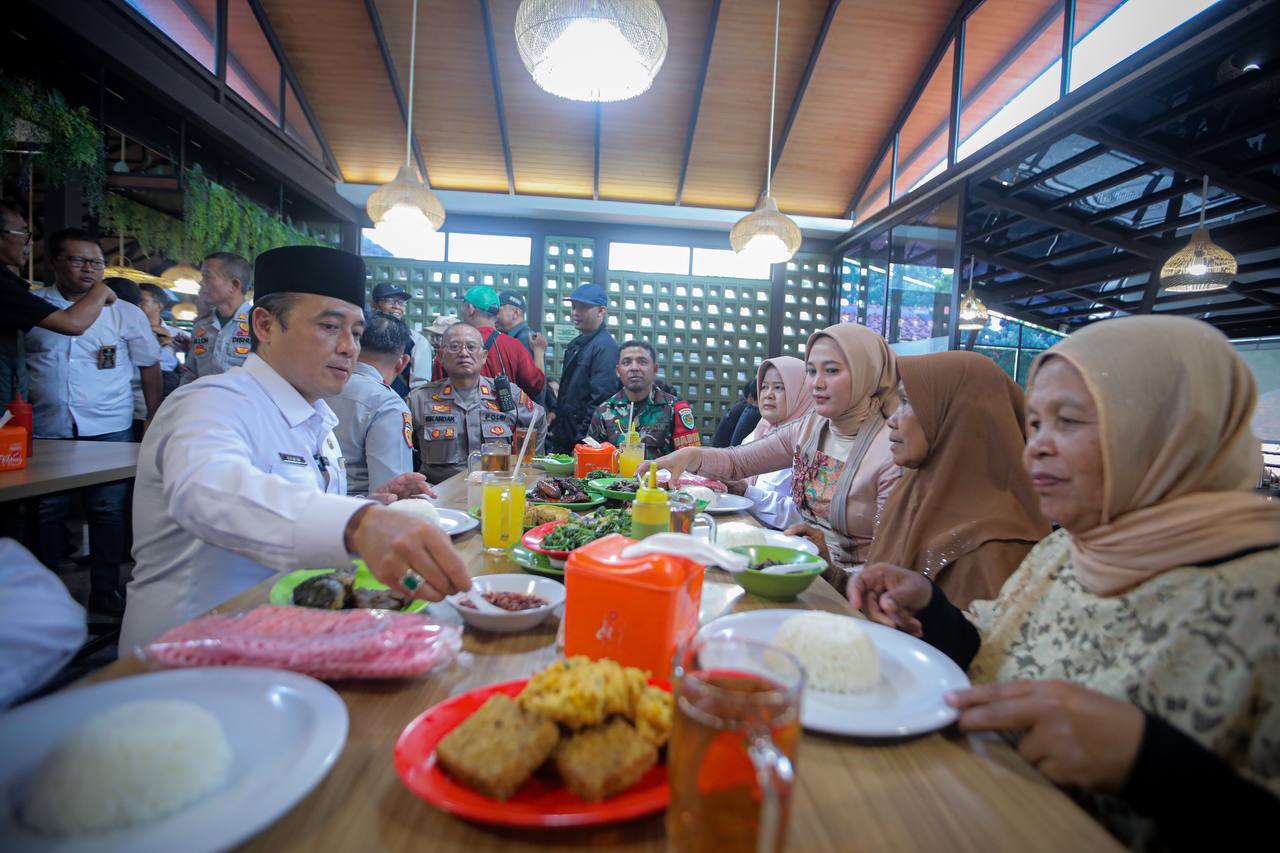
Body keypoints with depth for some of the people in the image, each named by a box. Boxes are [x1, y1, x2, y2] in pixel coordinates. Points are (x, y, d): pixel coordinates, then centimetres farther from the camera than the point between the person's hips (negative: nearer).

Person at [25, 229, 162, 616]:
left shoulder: (126, 313, 4)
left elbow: (149, 366, 9)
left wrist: (153, 419, 6)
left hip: (108, 428, 0)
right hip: (45, 429, 1)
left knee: (107, 510, 5)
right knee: (47, 510, 9)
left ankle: (105, 589, 16)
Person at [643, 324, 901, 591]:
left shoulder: (893, 452, -17)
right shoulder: (809, 428, 2)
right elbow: (737, 461, 4)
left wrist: (832, 570, -30)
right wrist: (690, 455, -15)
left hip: (846, 586, -5)